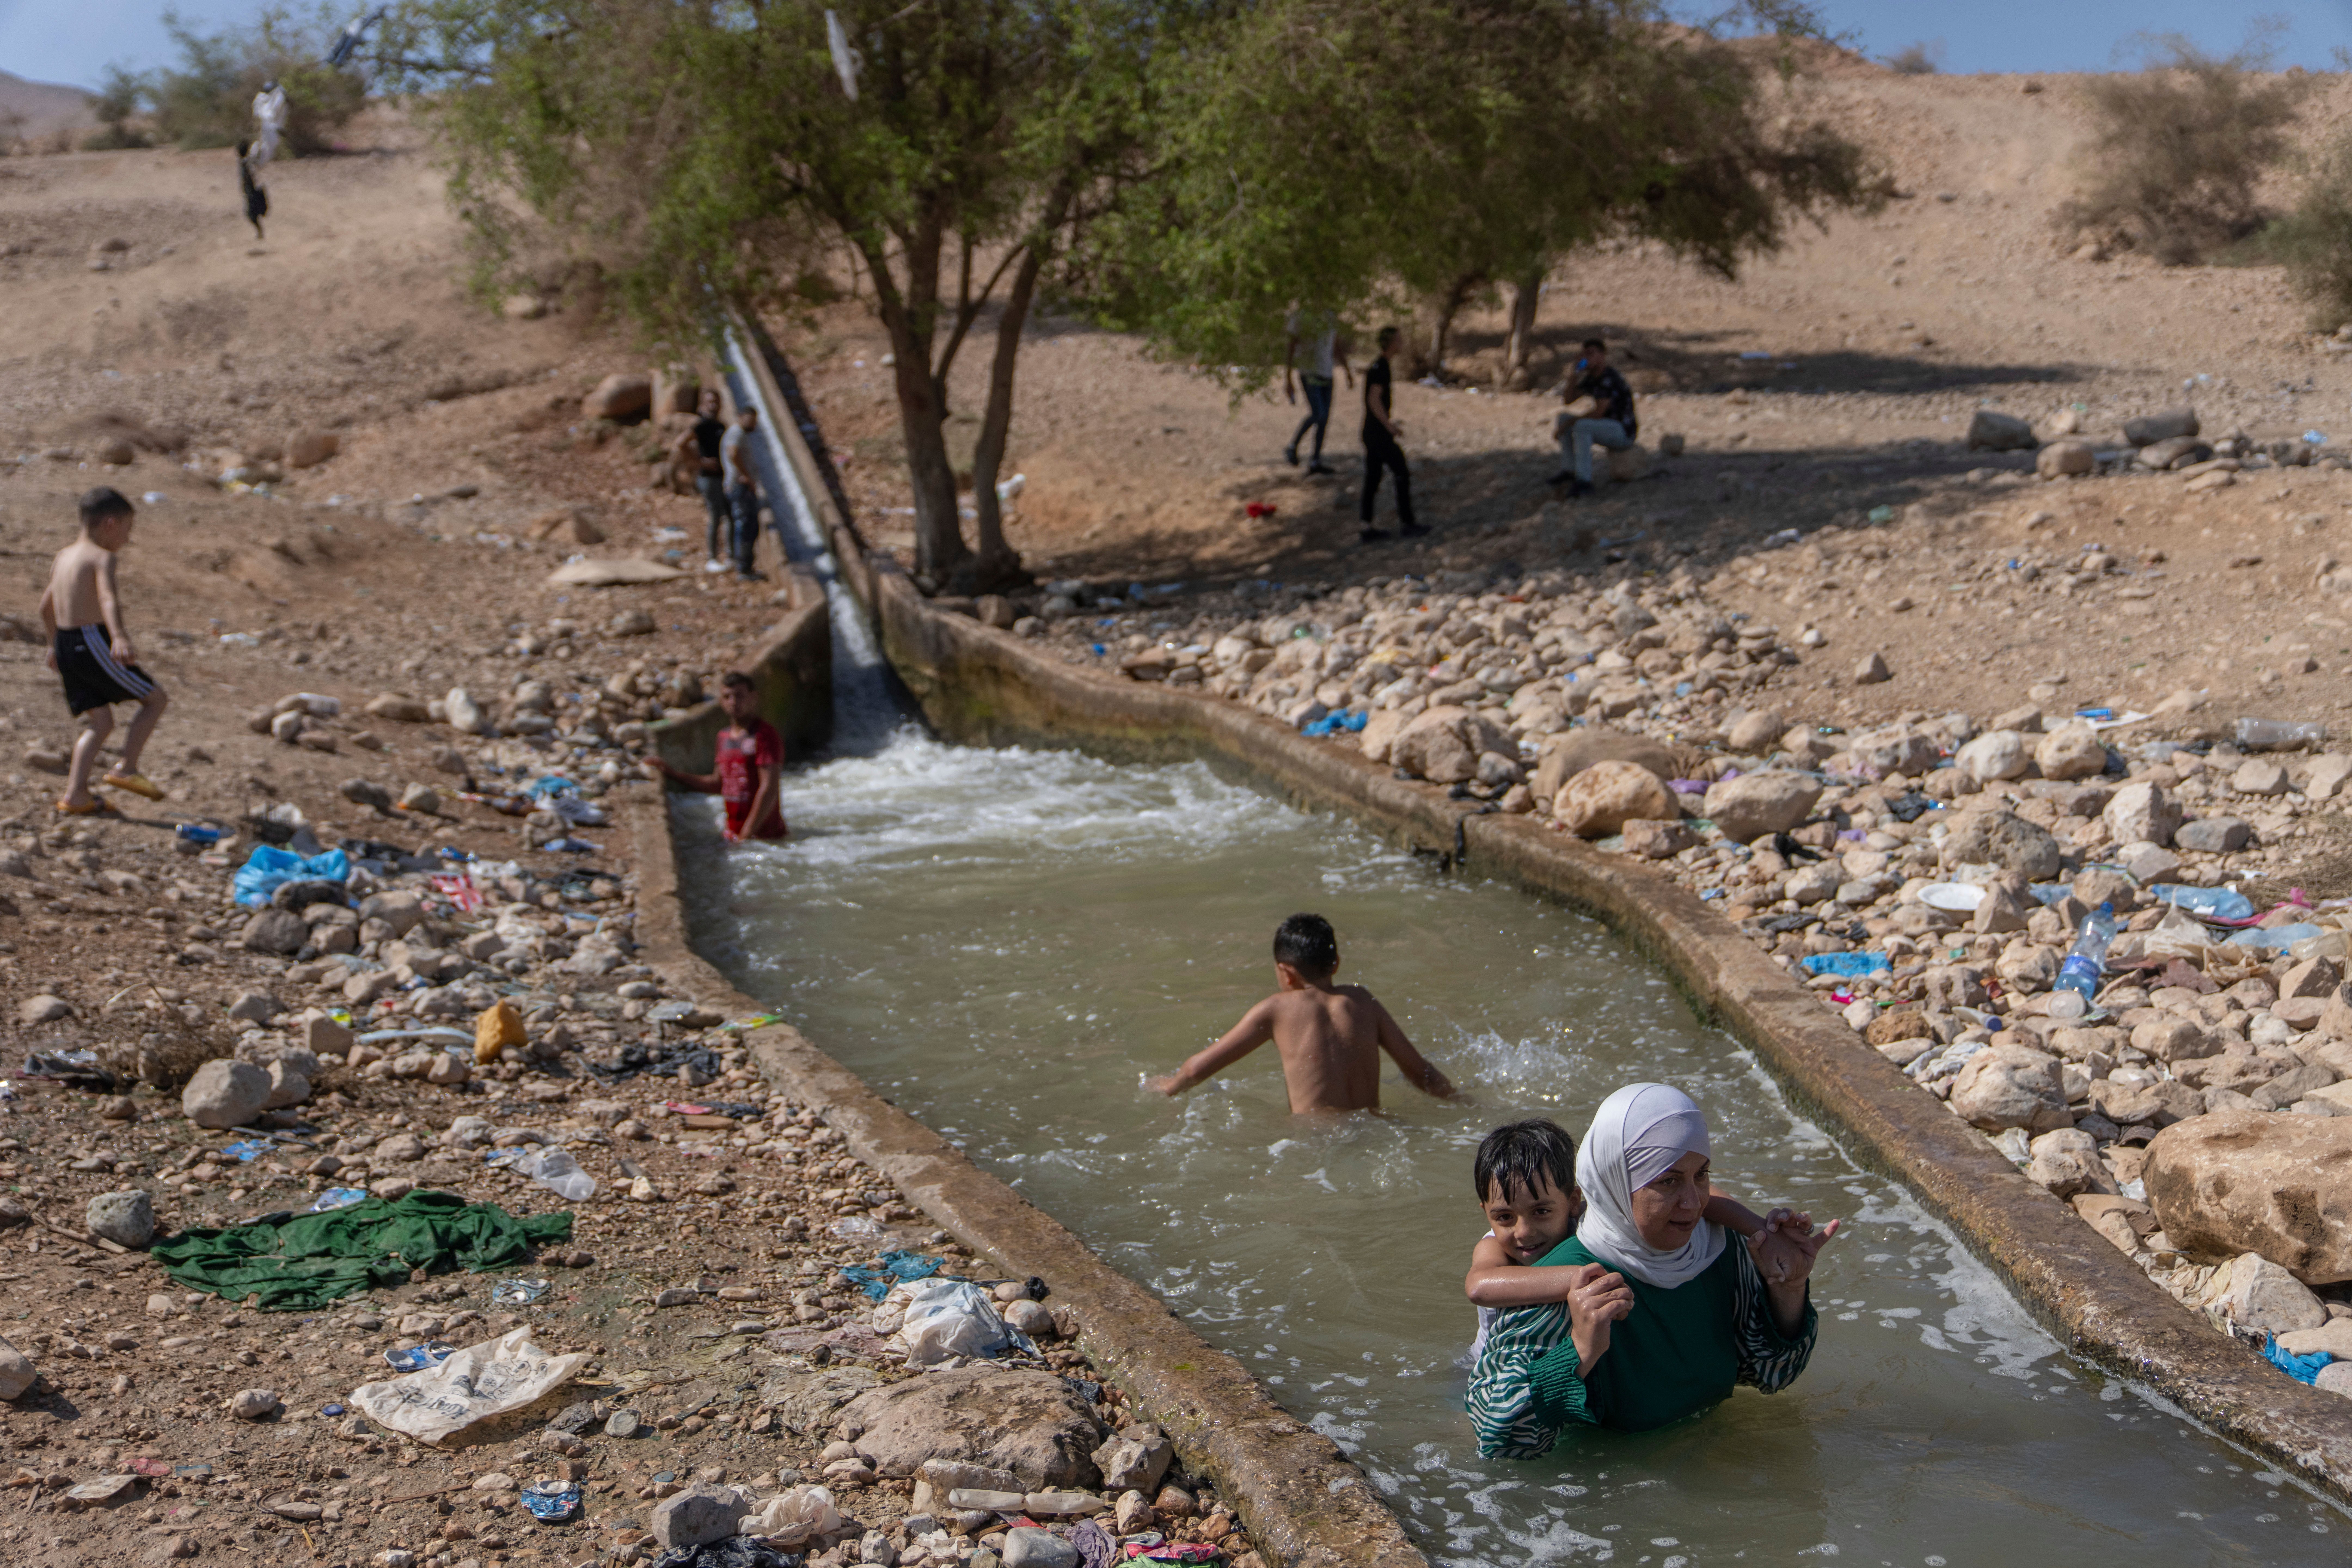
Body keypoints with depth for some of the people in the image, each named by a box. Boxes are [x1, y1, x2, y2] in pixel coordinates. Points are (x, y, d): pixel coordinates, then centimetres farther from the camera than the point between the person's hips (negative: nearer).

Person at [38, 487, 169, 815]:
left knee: (101, 723, 15)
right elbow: (108, 598, -29)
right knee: (155, 699, 6)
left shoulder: (63, 557, 17)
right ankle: (127, 770, 3)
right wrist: (119, 638, -45)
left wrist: (55, 644, 43)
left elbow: (47, 605, 28)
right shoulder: (102, 557, -10)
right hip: (92, 643, -8)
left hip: (66, 645, 9)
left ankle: (75, 794, 5)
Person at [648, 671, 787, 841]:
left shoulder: (766, 736, -13)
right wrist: (672, 773, 20)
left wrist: (746, 835, -20)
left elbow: (770, 789, -19)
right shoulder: (725, 736, 12)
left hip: (766, 837, -7)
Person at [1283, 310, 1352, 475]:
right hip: (1309, 373, -6)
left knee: (1325, 419, 4)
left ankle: (1316, 462, 10)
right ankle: (1292, 448, -3)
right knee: (1318, 414, -20)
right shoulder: (1301, 319, -8)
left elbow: (1337, 348, 22)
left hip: (1327, 374, 6)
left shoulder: (1331, 318, 11)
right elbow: (1290, 350, -7)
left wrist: (1348, 371, 19)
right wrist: (1287, 381, -10)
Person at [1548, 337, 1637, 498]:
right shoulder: (1591, 378, 9)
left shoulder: (1609, 378, -21)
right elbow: (1567, 399, 12)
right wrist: (1573, 381, -8)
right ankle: (1569, 471, 4)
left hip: (1623, 432, -10)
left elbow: (1598, 413, -26)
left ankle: (1584, 482, -35)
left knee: (1582, 427, -33)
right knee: (1564, 417, 8)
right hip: (1607, 428, 10)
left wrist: (1570, 423, -16)